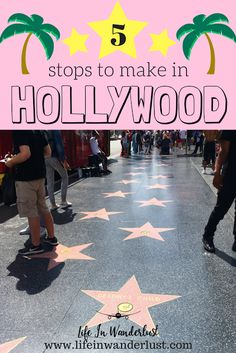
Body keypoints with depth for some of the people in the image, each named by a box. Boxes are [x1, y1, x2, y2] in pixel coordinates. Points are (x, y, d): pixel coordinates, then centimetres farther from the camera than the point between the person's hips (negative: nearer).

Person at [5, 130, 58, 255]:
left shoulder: (18, 131, -16)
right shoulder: (37, 130, 9)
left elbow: (25, 153, -26)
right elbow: (48, 152, 12)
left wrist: (10, 162, -11)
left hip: (26, 177, -8)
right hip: (40, 174, 8)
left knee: (30, 212, 2)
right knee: (43, 208, 17)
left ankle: (36, 245, 12)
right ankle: (51, 237, 27)